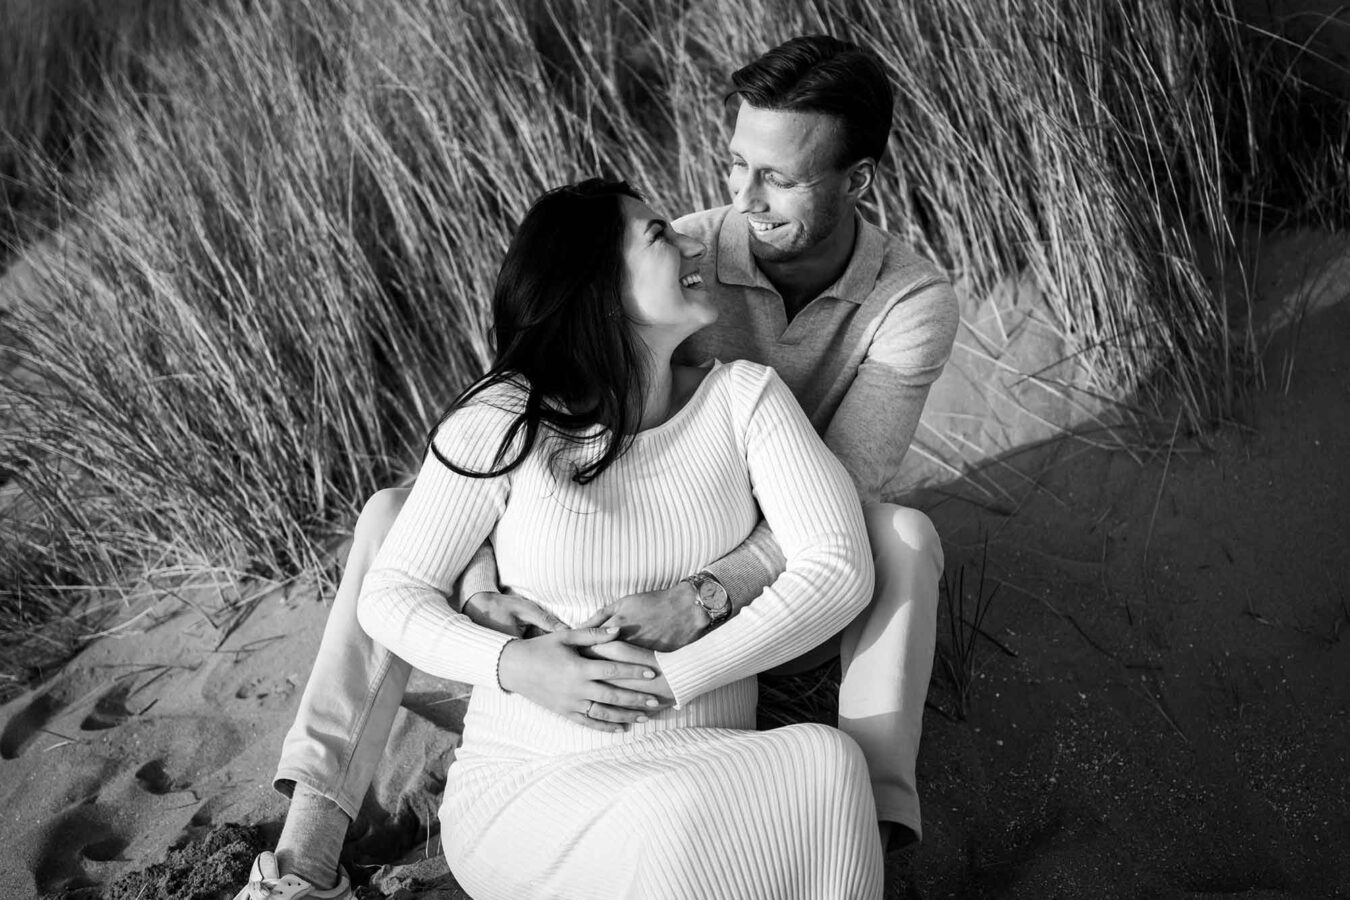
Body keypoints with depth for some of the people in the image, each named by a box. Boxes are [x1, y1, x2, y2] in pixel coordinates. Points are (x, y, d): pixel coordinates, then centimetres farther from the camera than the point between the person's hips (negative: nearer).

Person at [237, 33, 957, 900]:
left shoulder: (916, 303, -21)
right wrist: (476, 573, -39)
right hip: (642, 582, 2)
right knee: (396, 516, -17)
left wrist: (703, 599, -45)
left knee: (908, 539, -36)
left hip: (775, 597, -1)